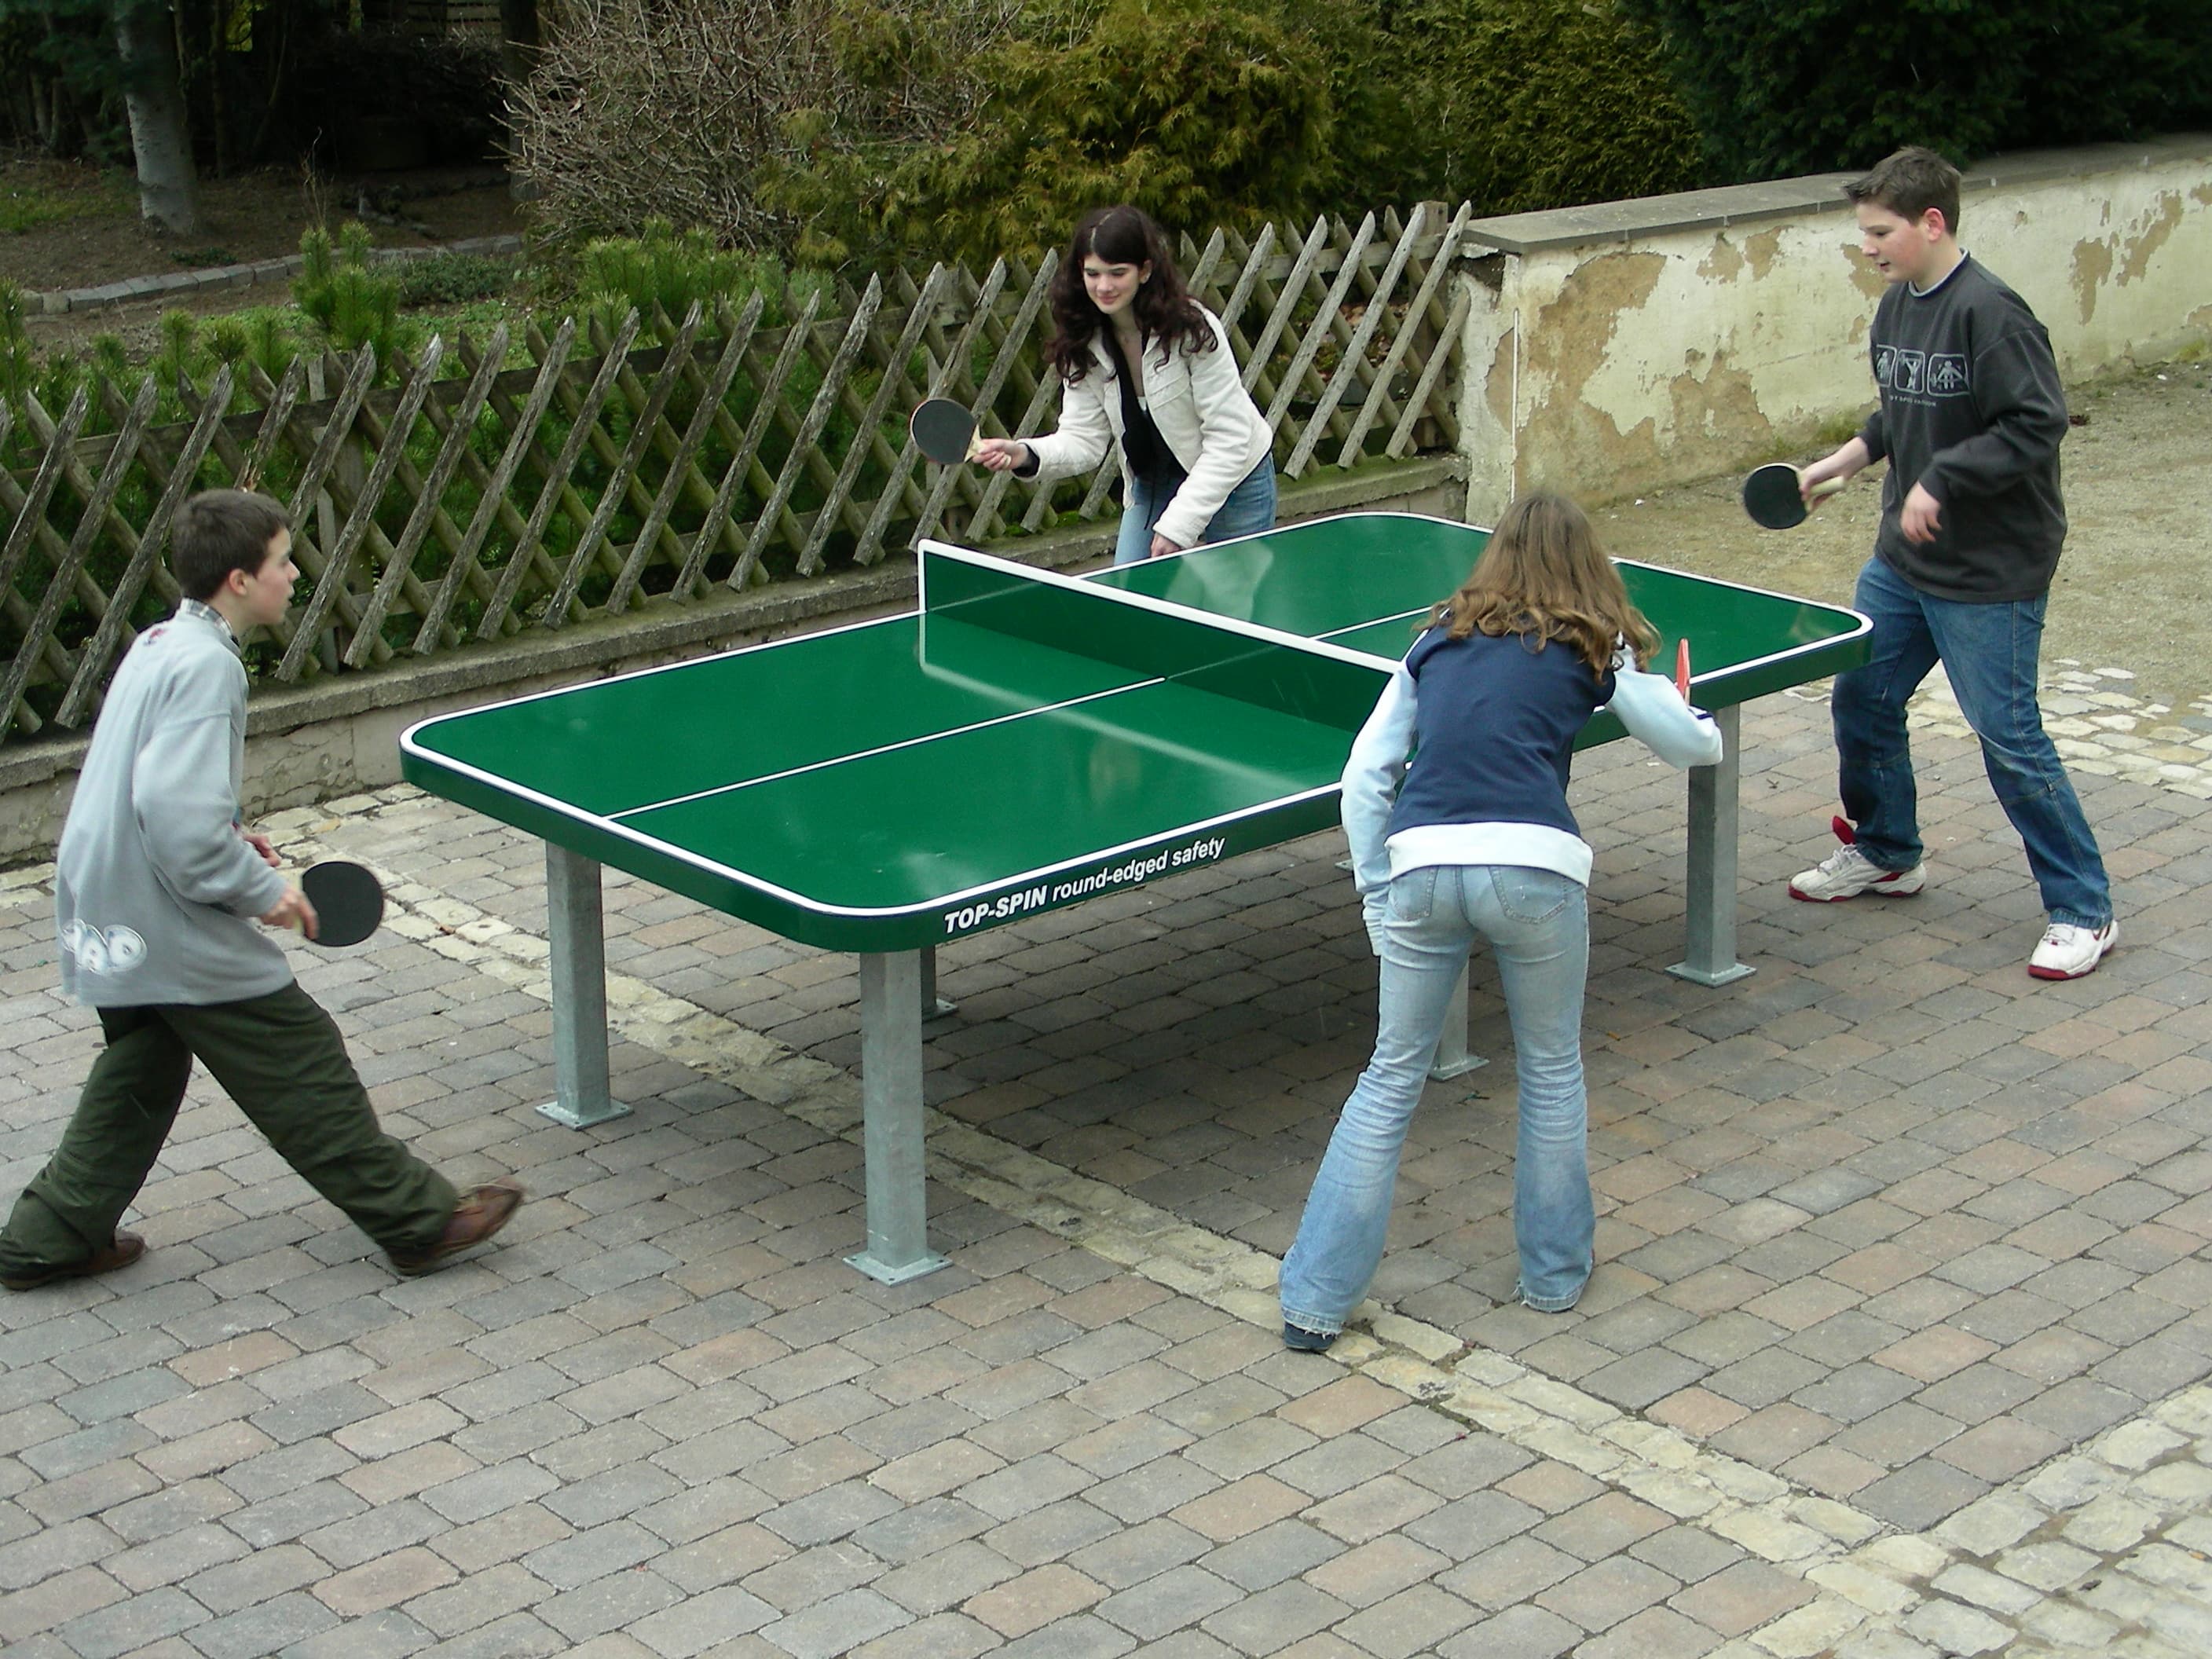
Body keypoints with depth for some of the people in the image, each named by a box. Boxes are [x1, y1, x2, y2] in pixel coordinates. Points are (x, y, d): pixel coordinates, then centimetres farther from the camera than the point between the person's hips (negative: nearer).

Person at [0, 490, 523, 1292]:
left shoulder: (159, 644, 9)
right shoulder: (205, 665, -21)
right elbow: (178, 813, -29)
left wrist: (231, 836, 11)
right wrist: (259, 888, -20)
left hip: (109, 916, 10)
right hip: (175, 927, -10)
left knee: (140, 1070, 23)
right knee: (303, 1069, -1)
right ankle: (418, 1220, 7)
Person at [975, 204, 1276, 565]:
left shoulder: (1194, 329, -24)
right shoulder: (1085, 346, -9)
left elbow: (1229, 440, -24)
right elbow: (1084, 440, -11)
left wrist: (1178, 523, -28)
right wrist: (1025, 454, -32)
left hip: (1234, 481, -4)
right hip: (1150, 486, 4)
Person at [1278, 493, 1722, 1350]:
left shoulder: (1439, 639, 22)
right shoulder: (1593, 646, 15)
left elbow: (1365, 775, 17)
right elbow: (1694, 745, 26)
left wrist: (1376, 892, 21)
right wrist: (1698, 720, 49)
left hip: (1420, 862, 2)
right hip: (1533, 863, -2)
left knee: (1391, 1079, 12)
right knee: (1551, 1071, 20)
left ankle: (1314, 1301, 11)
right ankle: (1554, 1273, 32)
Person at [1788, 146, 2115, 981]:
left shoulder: (1988, 311, -20)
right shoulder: (1896, 307, 6)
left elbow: (2038, 424, -23)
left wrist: (1941, 480, -24)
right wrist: (1848, 457, 5)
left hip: (1991, 573, -9)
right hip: (1902, 563, 9)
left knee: (2009, 738, -4)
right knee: (1860, 699, 15)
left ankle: (2083, 912, 9)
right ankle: (1885, 853, 39)